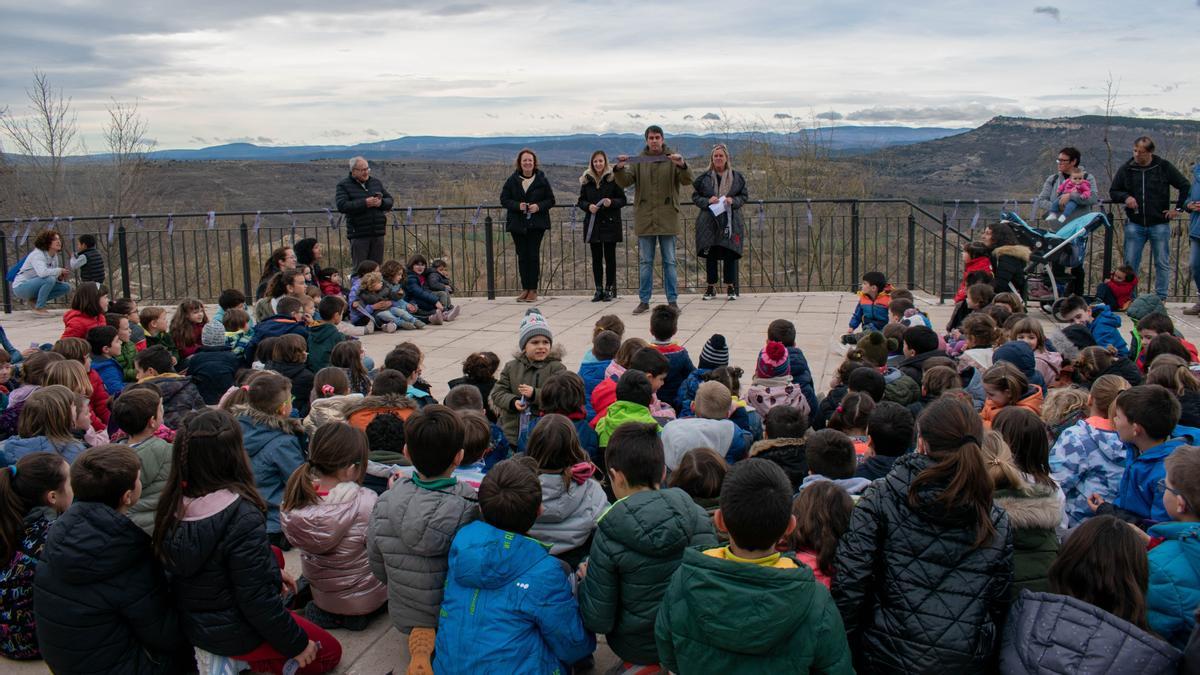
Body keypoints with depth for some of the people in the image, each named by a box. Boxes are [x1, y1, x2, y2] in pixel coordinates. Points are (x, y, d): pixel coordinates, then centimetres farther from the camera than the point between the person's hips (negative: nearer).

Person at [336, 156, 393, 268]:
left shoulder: (376, 182, 14)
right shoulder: (344, 185, -1)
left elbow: (390, 201, 16)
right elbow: (342, 206, -15)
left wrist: (381, 202, -8)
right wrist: (364, 203, -20)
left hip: (378, 233, 4)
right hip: (358, 234, -4)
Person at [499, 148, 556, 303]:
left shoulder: (541, 180, 1)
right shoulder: (512, 180, 4)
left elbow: (551, 200, 3)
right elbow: (504, 199, 3)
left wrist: (539, 206, -15)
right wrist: (518, 205, -14)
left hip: (536, 224, -2)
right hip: (517, 225, 2)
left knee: (533, 255, -4)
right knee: (522, 256, 4)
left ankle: (533, 290, 1)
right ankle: (525, 289, 10)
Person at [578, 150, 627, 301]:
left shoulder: (613, 178, -3)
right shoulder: (586, 180, 7)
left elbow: (623, 200, -1)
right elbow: (581, 201, 11)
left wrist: (612, 202, -20)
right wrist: (588, 206, -9)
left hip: (610, 222, -3)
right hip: (593, 223, 3)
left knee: (610, 257, 0)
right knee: (596, 258, 5)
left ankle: (610, 289, 7)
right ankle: (599, 289, 11)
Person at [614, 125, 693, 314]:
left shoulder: (672, 159, 2)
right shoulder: (638, 161, 6)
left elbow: (687, 180, -9)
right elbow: (624, 182, -2)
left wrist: (682, 166, -29)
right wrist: (619, 169, -23)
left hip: (667, 218, -1)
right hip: (645, 218, 1)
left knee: (669, 261, 4)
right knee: (645, 262, 6)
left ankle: (672, 300, 10)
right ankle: (644, 301, 12)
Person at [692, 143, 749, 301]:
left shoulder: (737, 177, 6)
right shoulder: (704, 177, 5)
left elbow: (745, 196, 9)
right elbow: (695, 196, 6)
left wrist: (733, 201, -11)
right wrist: (707, 201, -12)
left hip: (730, 222, 0)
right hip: (709, 222, 0)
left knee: (730, 255, -1)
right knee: (710, 255, 2)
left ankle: (731, 287, 9)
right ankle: (711, 287, 11)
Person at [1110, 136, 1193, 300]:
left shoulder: (1164, 167, -1)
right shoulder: (1126, 169, 3)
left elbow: (1185, 186, 7)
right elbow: (1113, 192, 12)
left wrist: (1178, 208, 2)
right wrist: (1125, 197, -8)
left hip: (1159, 224, -1)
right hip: (1134, 225, 1)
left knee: (1162, 263, 4)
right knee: (1130, 263, 2)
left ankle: (1161, 298, 11)